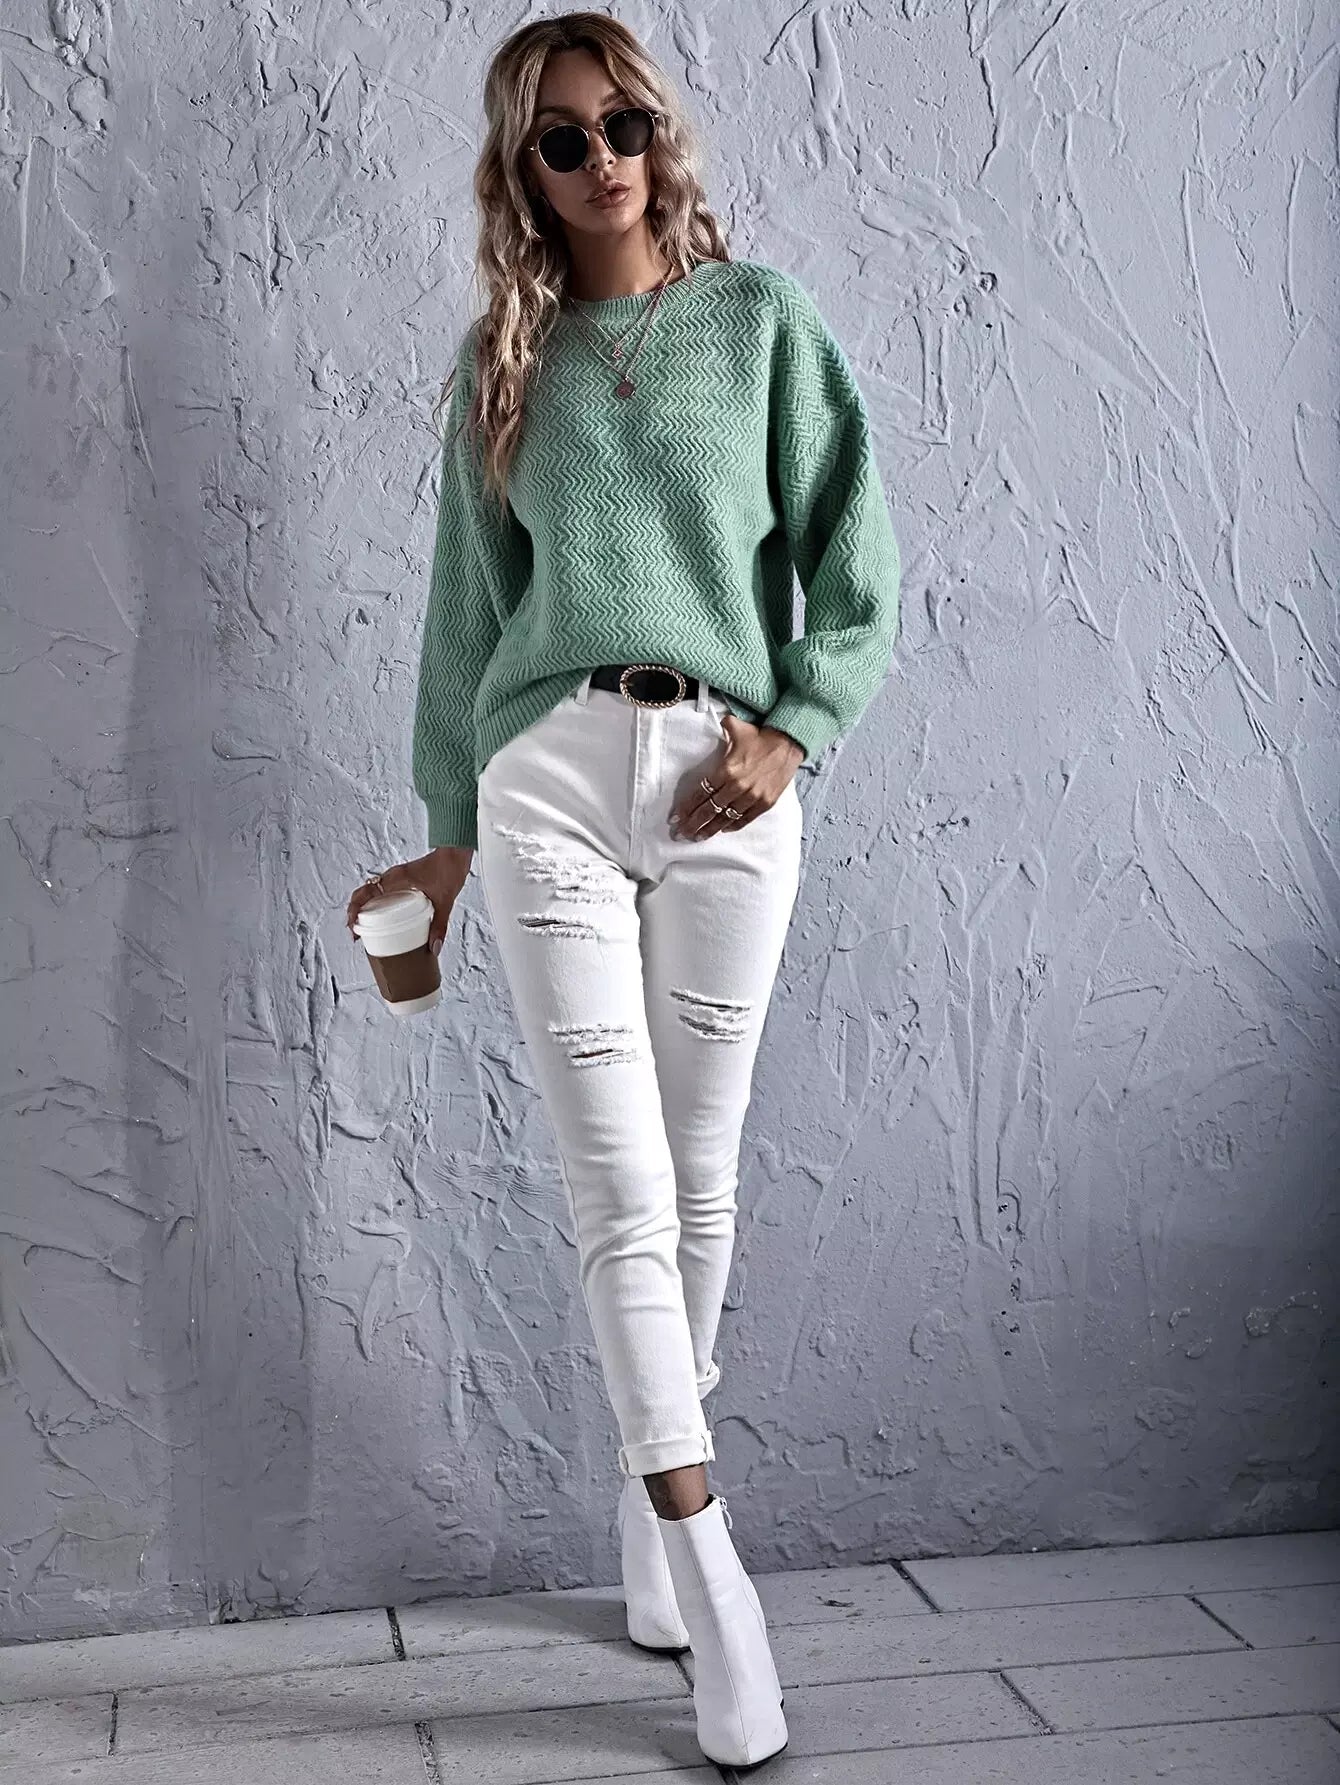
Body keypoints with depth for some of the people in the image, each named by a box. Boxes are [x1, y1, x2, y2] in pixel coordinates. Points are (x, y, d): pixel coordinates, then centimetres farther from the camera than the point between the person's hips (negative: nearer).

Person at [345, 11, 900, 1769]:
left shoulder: (763, 317, 9)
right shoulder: (503, 363, 14)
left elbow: (858, 551, 6)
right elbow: (469, 601, 16)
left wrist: (793, 728, -7)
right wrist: (450, 827, 17)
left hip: (726, 780, 0)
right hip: (548, 771, 1)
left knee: (698, 1182, 5)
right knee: (622, 1199, -7)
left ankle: (649, 1494, 24)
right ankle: (716, 1591, -2)